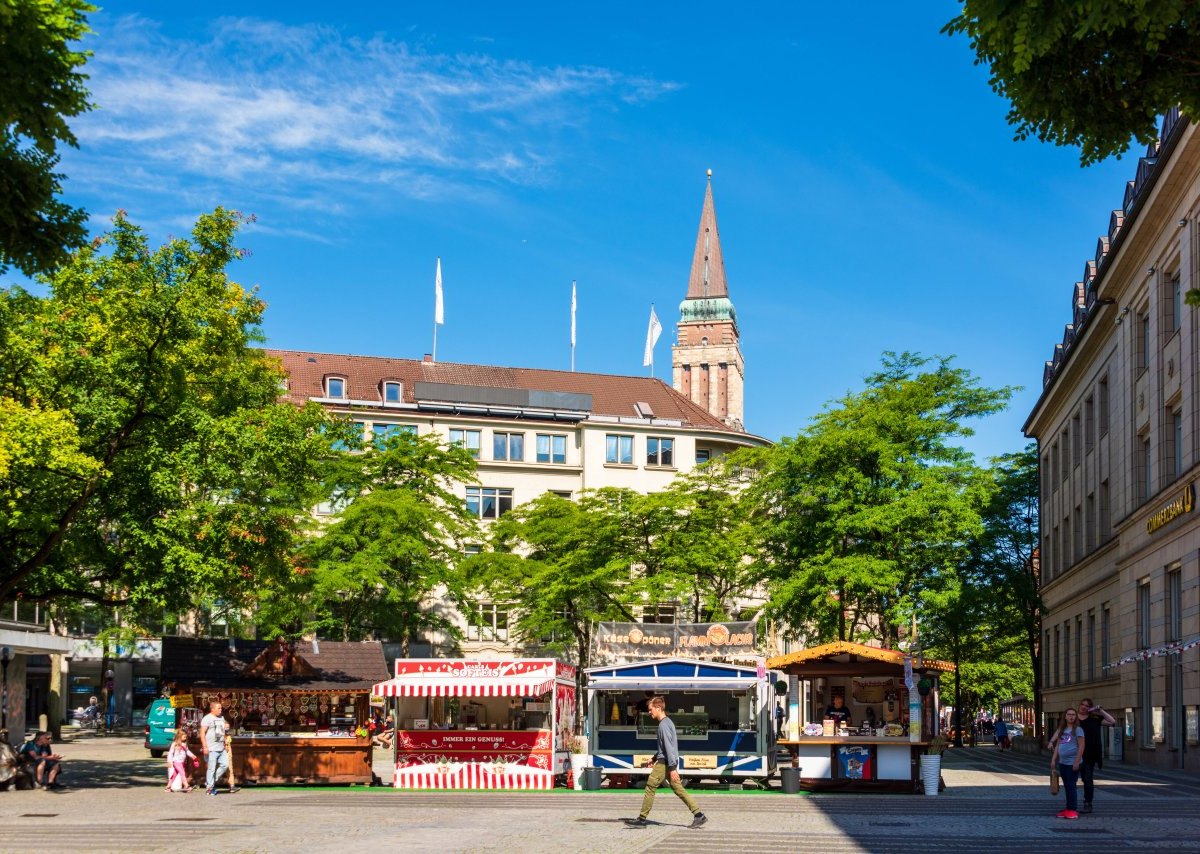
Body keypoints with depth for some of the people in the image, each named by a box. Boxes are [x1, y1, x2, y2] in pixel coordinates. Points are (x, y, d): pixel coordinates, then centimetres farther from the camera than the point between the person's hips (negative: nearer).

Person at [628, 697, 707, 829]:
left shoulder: (663, 725, -15)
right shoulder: (668, 722, 16)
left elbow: (668, 747, -21)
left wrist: (672, 768, -24)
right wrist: (654, 758, 27)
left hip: (664, 763, -10)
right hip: (670, 763, 10)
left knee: (650, 788, -1)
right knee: (678, 789, 7)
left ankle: (642, 818, 5)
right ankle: (698, 815, 1)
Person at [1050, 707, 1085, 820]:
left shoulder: (1077, 729, -7)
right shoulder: (1062, 730, 14)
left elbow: (1081, 746, -13)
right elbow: (1058, 745, 17)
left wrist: (1076, 761, -17)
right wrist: (1053, 760, 11)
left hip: (1072, 763, -7)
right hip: (1062, 763, 7)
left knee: (1071, 786, -6)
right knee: (1066, 787, 10)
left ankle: (1073, 810, -2)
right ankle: (1068, 809, 15)